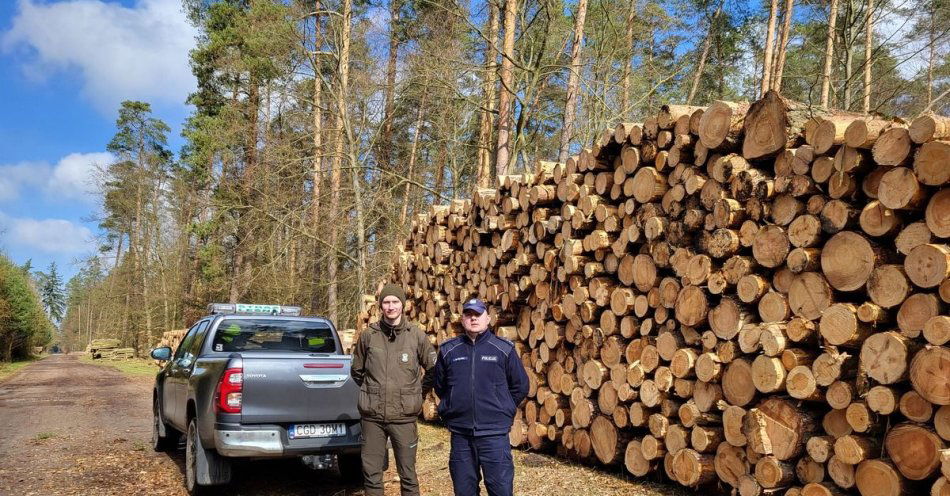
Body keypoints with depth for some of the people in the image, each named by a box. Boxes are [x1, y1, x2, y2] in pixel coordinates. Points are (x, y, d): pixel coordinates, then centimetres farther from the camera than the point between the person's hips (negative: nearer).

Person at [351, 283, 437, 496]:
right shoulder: (368, 335, 1)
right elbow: (357, 370, 15)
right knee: (371, 473, 8)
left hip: (404, 416, -1)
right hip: (372, 416, 1)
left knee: (407, 474, 6)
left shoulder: (416, 335, -1)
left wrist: (418, 394, 7)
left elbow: (433, 369, 9)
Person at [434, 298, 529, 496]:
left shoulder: (504, 349, -2)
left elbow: (520, 386, 6)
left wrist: (502, 409, 8)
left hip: (494, 434, -2)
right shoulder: (448, 350, 4)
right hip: (460, 435, 3)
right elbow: (440, 386, 17)